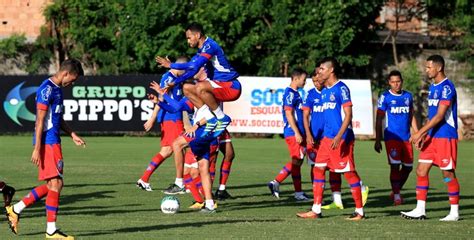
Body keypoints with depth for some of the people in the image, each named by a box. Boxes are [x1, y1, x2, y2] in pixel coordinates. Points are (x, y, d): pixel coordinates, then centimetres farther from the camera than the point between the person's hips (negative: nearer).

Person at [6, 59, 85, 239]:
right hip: (48, 142, -10)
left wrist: (73, 135, 19)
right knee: (56, 184, -8)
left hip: (53, 142, 10)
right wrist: (37, 148, -20)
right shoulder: (47, 89, -14)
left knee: (51, 185, 11)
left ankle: (15, 210, 19)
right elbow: (40, 120, -17)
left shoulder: (57, 89, 16)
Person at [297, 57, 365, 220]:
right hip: (327, 138, 9)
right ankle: (316, 210, 6)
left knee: (349, 172, -3)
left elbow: (348, 115, -15)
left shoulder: (341, 89, -10)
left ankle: (360, 211, 5)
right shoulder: (324, 91, 15)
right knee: (318, 169, 3)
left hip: (342, 139, -9)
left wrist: (339, 137, -23)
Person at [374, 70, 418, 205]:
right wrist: (377, 140, -5)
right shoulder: (385, 97, -2)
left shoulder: (408, 96, 10)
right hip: (392, 137, -5)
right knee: (395, 166, -10)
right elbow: (379, 120, -1)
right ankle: (396, 196, -2)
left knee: (408, 167, 6)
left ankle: (396, 191, 25)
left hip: (406, 138, 5)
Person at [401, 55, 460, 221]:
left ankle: (454, 212, 6)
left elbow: (439, 116, -20)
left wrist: (420, 133, -20)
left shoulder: (447, 87, -15)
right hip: (432, 137, 9)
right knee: (421, 171, 4)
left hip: (445, 137, -9)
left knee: (448, 173, -2)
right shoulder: (433, 87, 15)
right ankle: (420, 210, 6)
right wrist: (423, 135, 14)